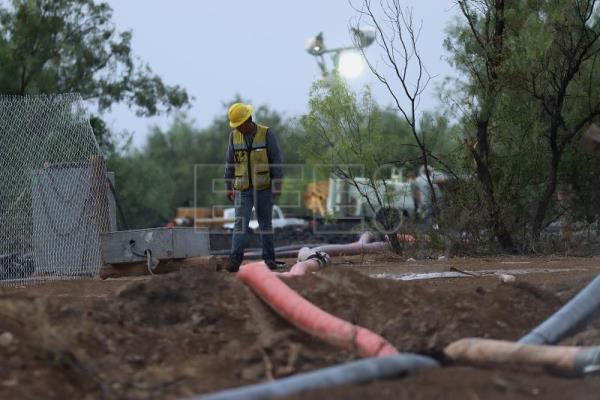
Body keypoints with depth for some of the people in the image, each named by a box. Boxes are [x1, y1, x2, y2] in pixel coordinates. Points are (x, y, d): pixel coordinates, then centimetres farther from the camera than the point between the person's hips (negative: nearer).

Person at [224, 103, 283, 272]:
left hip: (263, 188, -2)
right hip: (243, 189, 2)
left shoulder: (266, 134, -9)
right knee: (240, 223, -10)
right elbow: (230, 163, 7)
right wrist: (229, 187, 6)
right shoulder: (234, 136, 1)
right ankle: (235, 260, -18)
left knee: (265, 223, 6)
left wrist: (278, 185, -12)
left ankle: (269, 258, 17)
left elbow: (276, 161, -9)